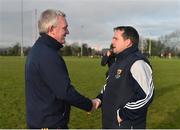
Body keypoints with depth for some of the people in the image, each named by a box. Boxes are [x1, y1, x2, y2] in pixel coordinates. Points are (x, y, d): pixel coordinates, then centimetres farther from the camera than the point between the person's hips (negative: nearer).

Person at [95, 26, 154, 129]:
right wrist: (100, 99, 5)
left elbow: (146, 96, -26)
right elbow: (109, 85, 21)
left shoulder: (137, 62, -19)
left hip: (128, 124, -9)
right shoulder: (119, 61, 12)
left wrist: (123, 114, -21)